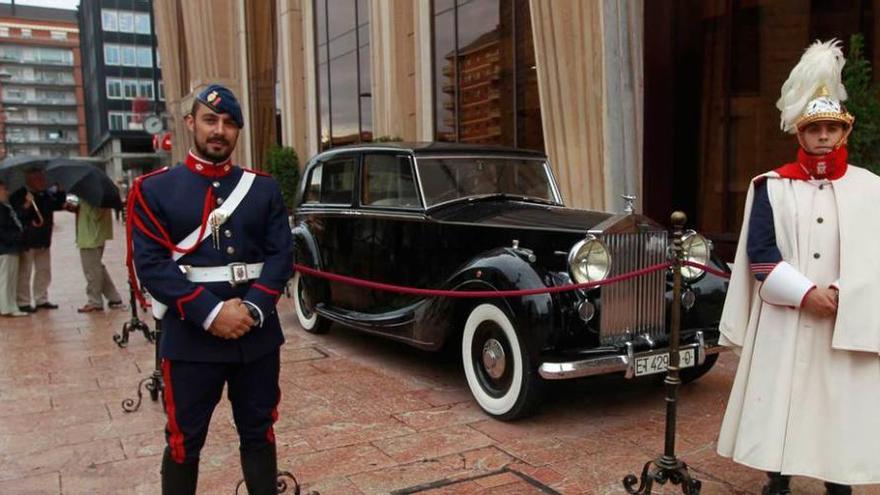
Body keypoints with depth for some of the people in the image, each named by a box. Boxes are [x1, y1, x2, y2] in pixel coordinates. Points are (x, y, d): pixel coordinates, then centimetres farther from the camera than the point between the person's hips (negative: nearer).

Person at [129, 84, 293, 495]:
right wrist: (211, 313, -18)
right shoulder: (154, 189, 0)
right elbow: (151, 264, -8)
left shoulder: (264, 188, 8)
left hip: (258, 336, 2)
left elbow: (282, 255, 1)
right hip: (190, 338, -2)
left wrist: (253, 309, -15)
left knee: (258, 434, 15)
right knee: (184, 442, 10)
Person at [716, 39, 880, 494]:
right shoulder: (771, 187, 2)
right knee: (779, 403, 6)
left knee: (841, 405, 7)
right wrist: (807, 293, -15)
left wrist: (840, 296, -14)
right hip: (783, 323, -1)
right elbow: (759, 255, -6)